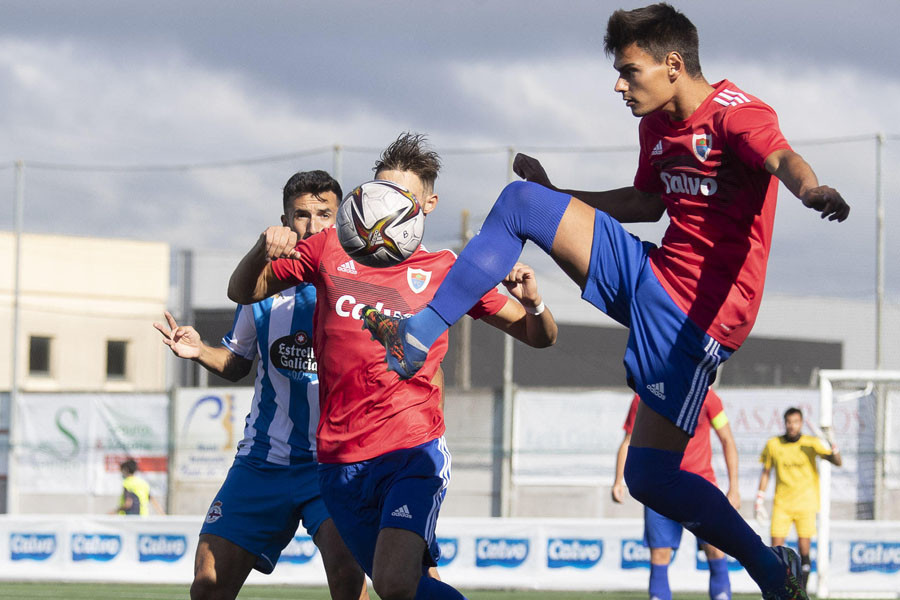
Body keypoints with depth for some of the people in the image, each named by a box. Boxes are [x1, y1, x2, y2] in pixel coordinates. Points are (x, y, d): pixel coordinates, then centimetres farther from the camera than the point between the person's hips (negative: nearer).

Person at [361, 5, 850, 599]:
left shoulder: (736, 113, -16)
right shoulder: (657, 124, 12)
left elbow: (781, 158, -38)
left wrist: (810, 189, -62)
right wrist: (556, 195, 29)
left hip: (699, 312, -9)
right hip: (651, 275, 9)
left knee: (649, 476, -10)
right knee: (522, 200, -1)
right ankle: (421, 334, -5)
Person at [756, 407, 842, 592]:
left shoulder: (811, 443, -2)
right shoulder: (773, 445, 3)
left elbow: (838, 463, -6)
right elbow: (766, 472, 13)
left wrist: (834, 450, -28)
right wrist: (759, 501, 9)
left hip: (805, 504, -1)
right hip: (782, 504, 1)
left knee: (804, 550, -5)